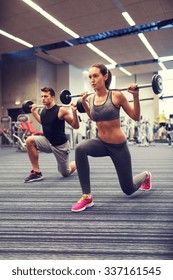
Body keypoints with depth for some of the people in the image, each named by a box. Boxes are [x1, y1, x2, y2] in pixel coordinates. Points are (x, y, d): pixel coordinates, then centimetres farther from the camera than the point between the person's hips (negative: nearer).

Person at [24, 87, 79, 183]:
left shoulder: (61, 110, -18)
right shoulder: (43, 111, -1)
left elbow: (76, 126, -15)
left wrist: (74, 112, -29)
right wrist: (34, 112, 17)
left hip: (61, 145, -5)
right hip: (48, 142, 5)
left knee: (66, 173, 6)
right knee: (29, 140, -22)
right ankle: (36, 172, -14)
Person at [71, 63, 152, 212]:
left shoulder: (117, 96, -16)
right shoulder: (91, 98, -3)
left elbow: (136, 117, -8)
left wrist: (136, 96, -18)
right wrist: (84, 102, 8)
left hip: (118, 146, -3)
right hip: (101, 143, 4)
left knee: (129, 190, 10)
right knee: (80, 148, -33)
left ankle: (145, 175, 49)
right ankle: (87, 197, -21)